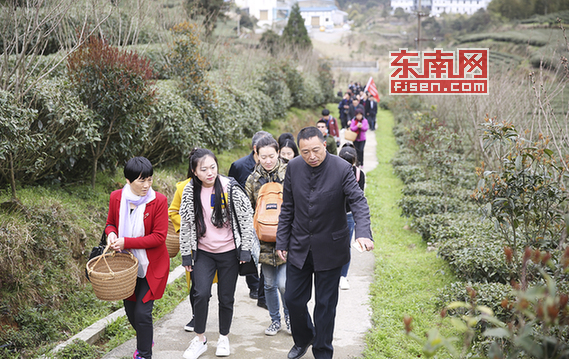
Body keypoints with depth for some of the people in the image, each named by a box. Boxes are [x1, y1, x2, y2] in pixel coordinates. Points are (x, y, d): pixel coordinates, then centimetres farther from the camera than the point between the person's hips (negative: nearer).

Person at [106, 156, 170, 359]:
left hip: (151, 266, -4)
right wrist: (111, 233, -13)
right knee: (130, 310, 16)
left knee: (142, 312, -9)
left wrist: (126, 242, -23)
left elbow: (159, 237, -18)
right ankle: (145, 340, 45)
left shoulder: (159, 201, -16)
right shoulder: (116, 198, -5)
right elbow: (111, 223, 11)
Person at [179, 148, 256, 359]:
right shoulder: (190, 192, -4)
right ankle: (199, 339, 5)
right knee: (201, 294, -13)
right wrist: (186, 253, 5)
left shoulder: (231, 188, -10)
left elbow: (246, 217, -5)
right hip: (203, 252, 1)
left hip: (229, 252, -1)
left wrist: (245, 249, -6)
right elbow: (185, 223, 4)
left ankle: (224, 338, 28)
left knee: (226, 298, 6)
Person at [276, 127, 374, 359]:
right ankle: (303, 339, 39)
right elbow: (287, 208, 4)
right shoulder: (293, 167, -4)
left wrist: (363, 233, -38)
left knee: (325, 304, 8)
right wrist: (282, 242, 3)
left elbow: (358, 202, -21)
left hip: (330, 248, -3)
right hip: (299, 247, 3)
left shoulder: (342, 169, -16)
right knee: (293, 298, 10)